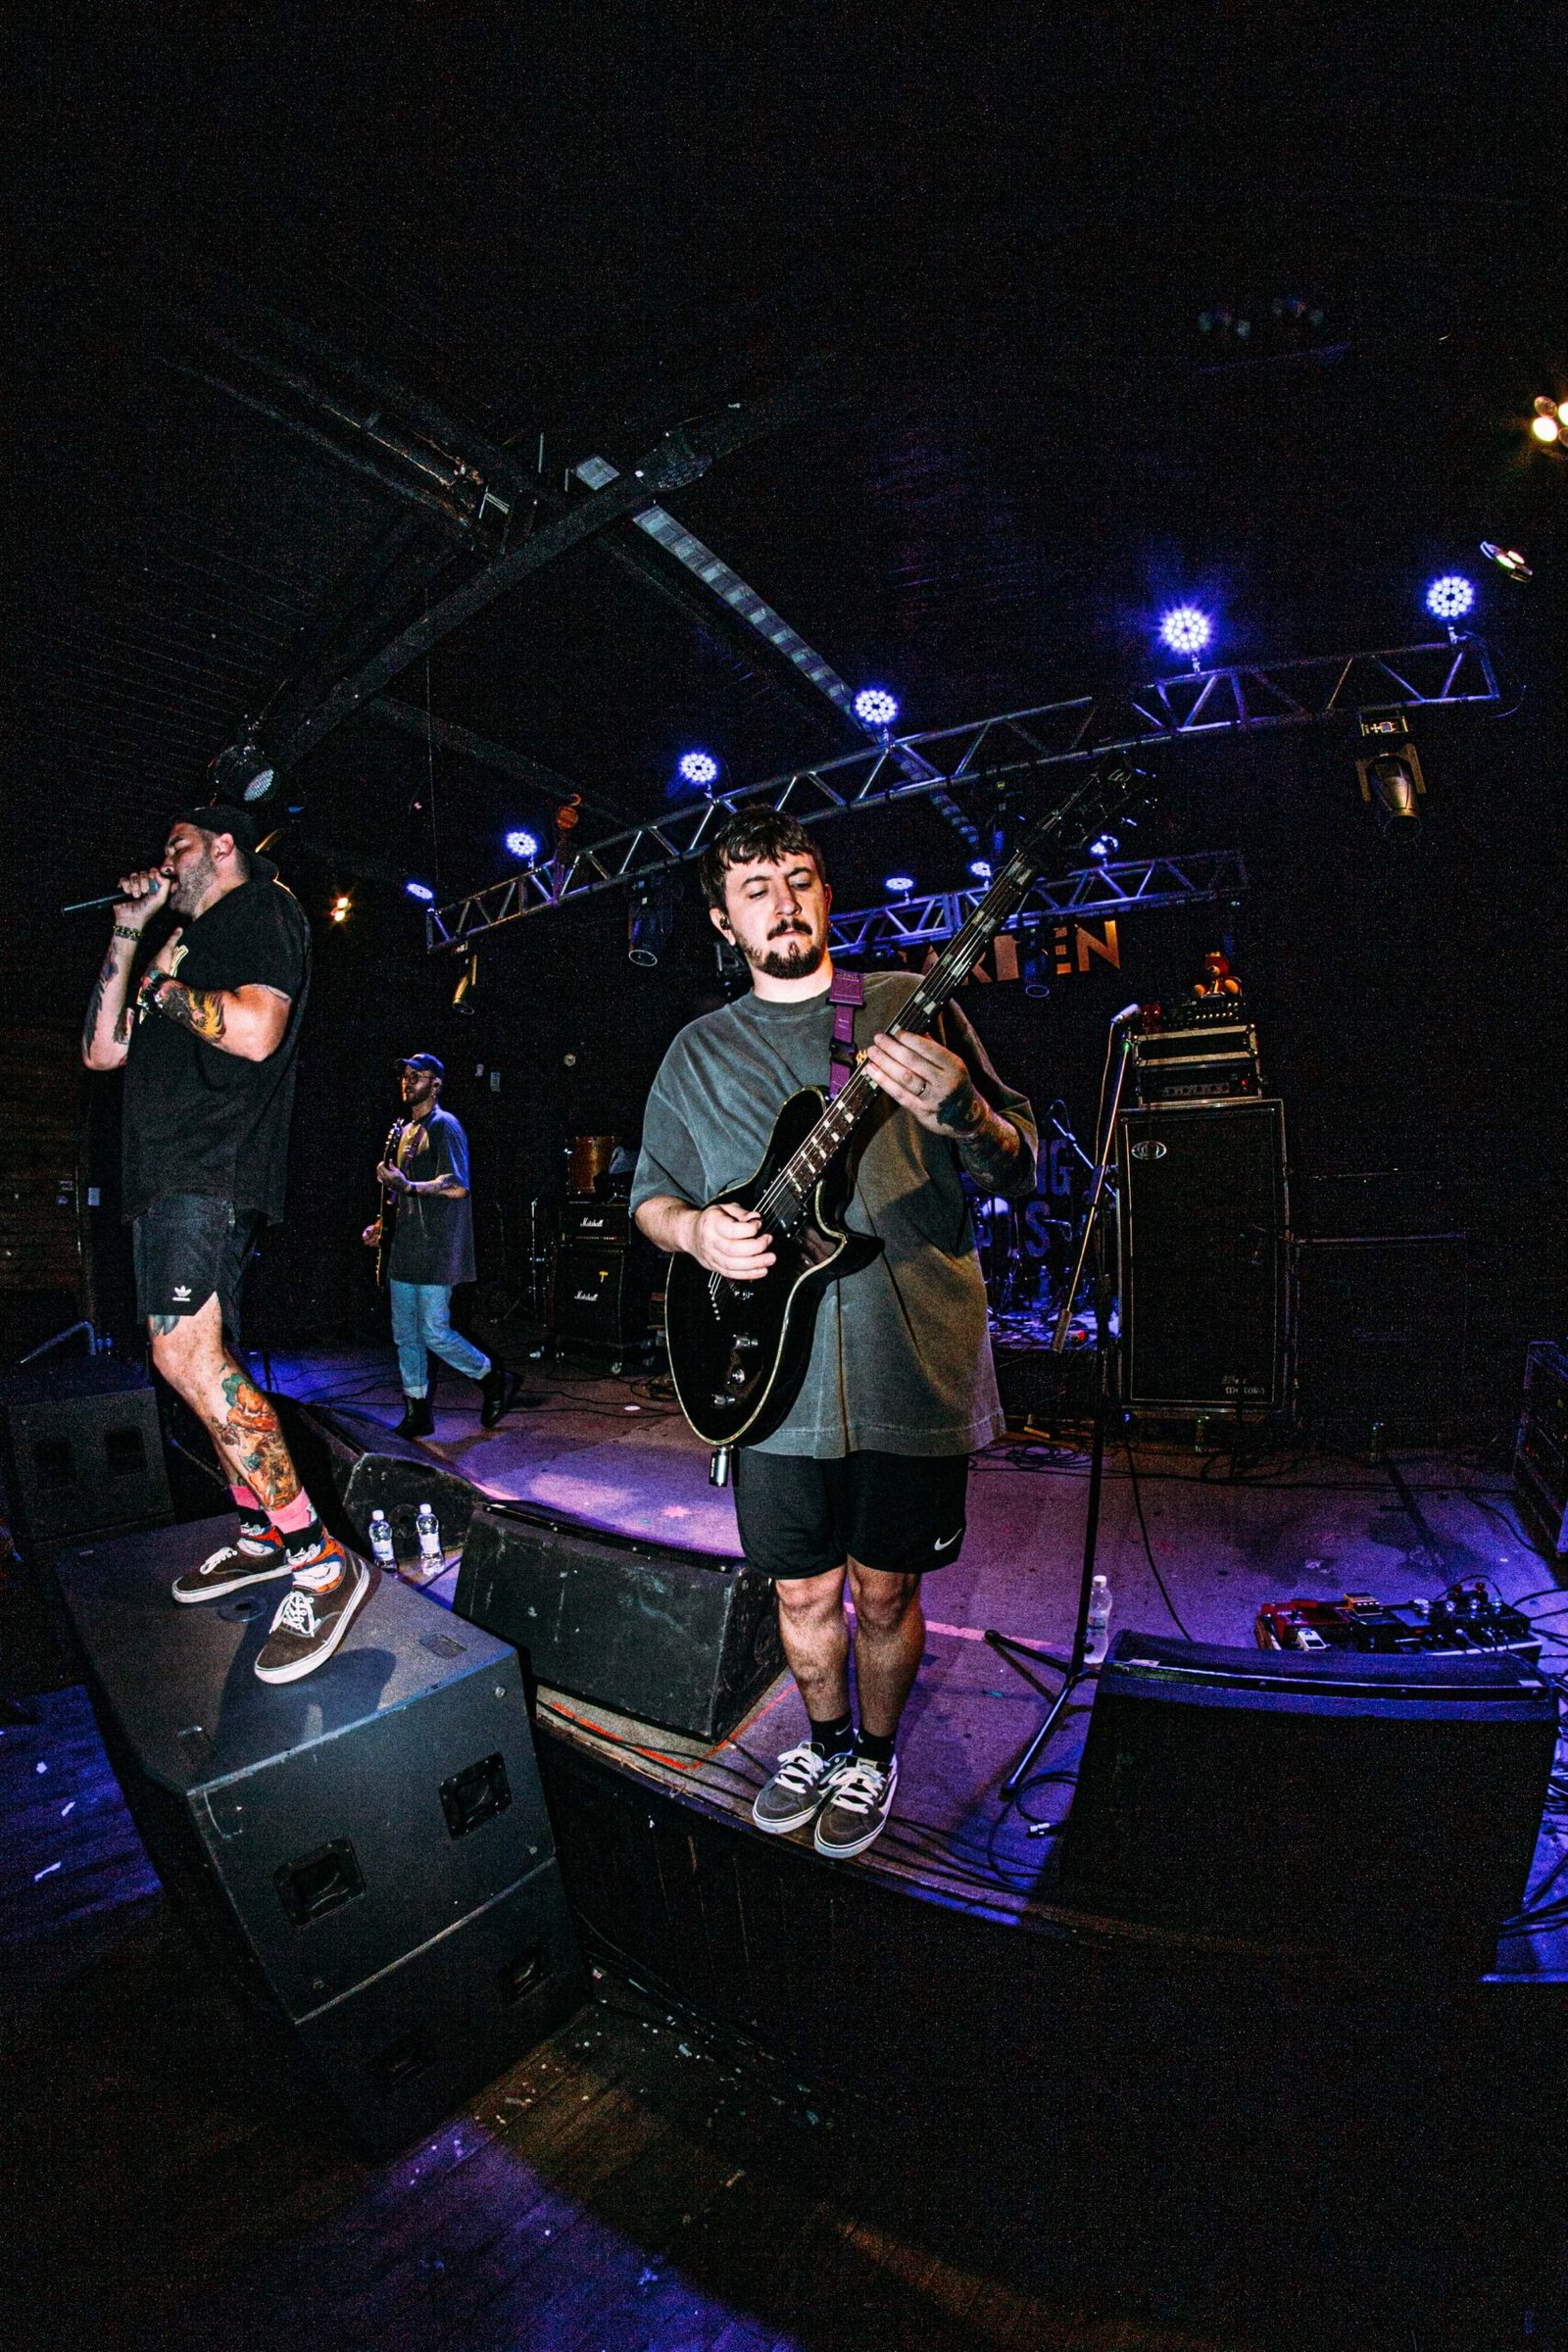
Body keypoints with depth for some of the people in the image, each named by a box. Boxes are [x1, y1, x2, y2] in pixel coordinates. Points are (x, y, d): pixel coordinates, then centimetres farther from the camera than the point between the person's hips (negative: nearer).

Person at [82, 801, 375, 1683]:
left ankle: (322, 1561, -19)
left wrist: (163, 990, -1)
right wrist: (128, 933, 20)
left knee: (188, 1354, -22)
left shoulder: (261, 908, 2)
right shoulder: (185, 942, 28)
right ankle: (263, 1536, 19)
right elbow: (102, 1050, 22)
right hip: (167, 1171, 10)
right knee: (203, 1358, 10)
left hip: (216, 1165, -10)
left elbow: (255, 1029, -17)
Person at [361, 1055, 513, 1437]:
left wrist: (406, 1186, -24)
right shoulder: (405, 1131, 19)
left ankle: (493, 1378, 14)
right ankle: (417, 1415, 20)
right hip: (406, 1248, 9)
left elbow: (457, 1187, -18)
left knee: (435, 1333, -9)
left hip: (436, 1250, -9)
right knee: (405, 1334, 10)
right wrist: (381, 1225, 17)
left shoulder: (443, 1126, -8)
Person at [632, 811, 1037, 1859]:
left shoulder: (910, 1005, 3)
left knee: (885, 1592, 13)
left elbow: (1021, 1170, 1)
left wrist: (959, 1114, -22)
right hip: (773, 1376, 2)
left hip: (914, 1367, -2)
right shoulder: (698, 1052, 10)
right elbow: (650, 1193, 15)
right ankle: (827, 1742, 46)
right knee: (803, 1593, 16)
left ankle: (875, 1755, 42)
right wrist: (695, 1230, -8)